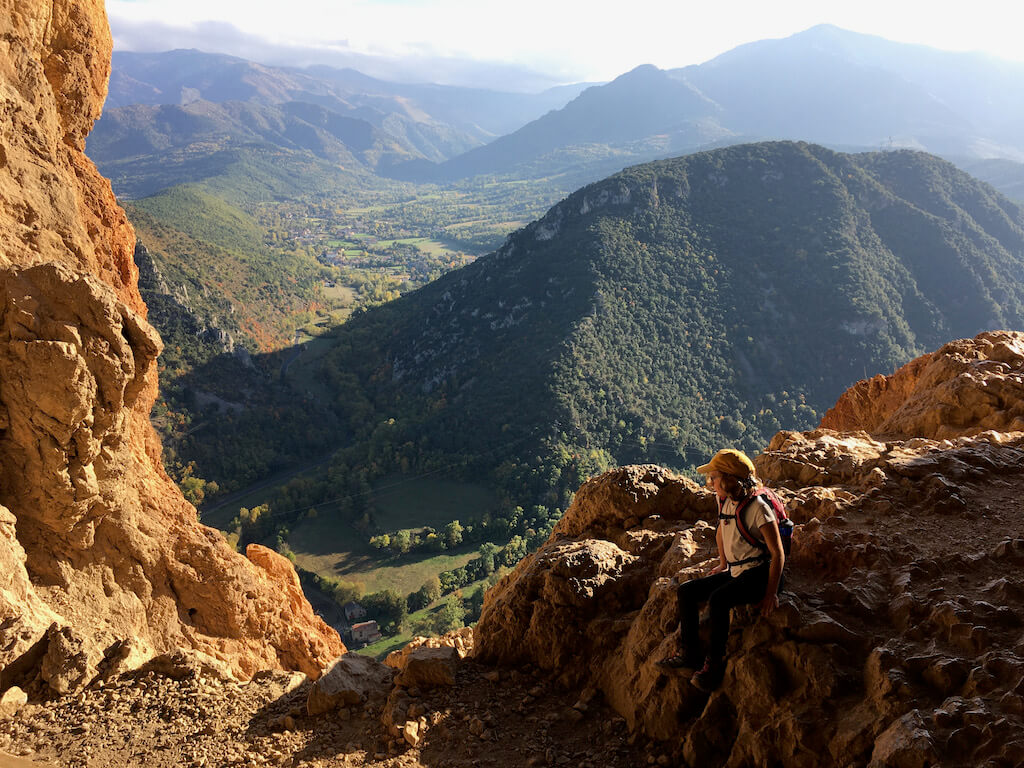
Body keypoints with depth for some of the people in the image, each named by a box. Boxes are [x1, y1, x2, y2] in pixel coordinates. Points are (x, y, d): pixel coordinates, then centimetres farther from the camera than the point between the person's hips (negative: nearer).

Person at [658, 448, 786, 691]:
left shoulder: (758, 508, -19)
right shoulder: (725, 502, 5)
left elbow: (778, 554, -18)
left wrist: (771, 594, -20)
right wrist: (723, 564, 26)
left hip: (758, 573, -9)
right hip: (735, 572, 9)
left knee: (717, 599, -32)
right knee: (686, 591, -2)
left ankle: (715, 663, -17)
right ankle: (690, 653, 5)